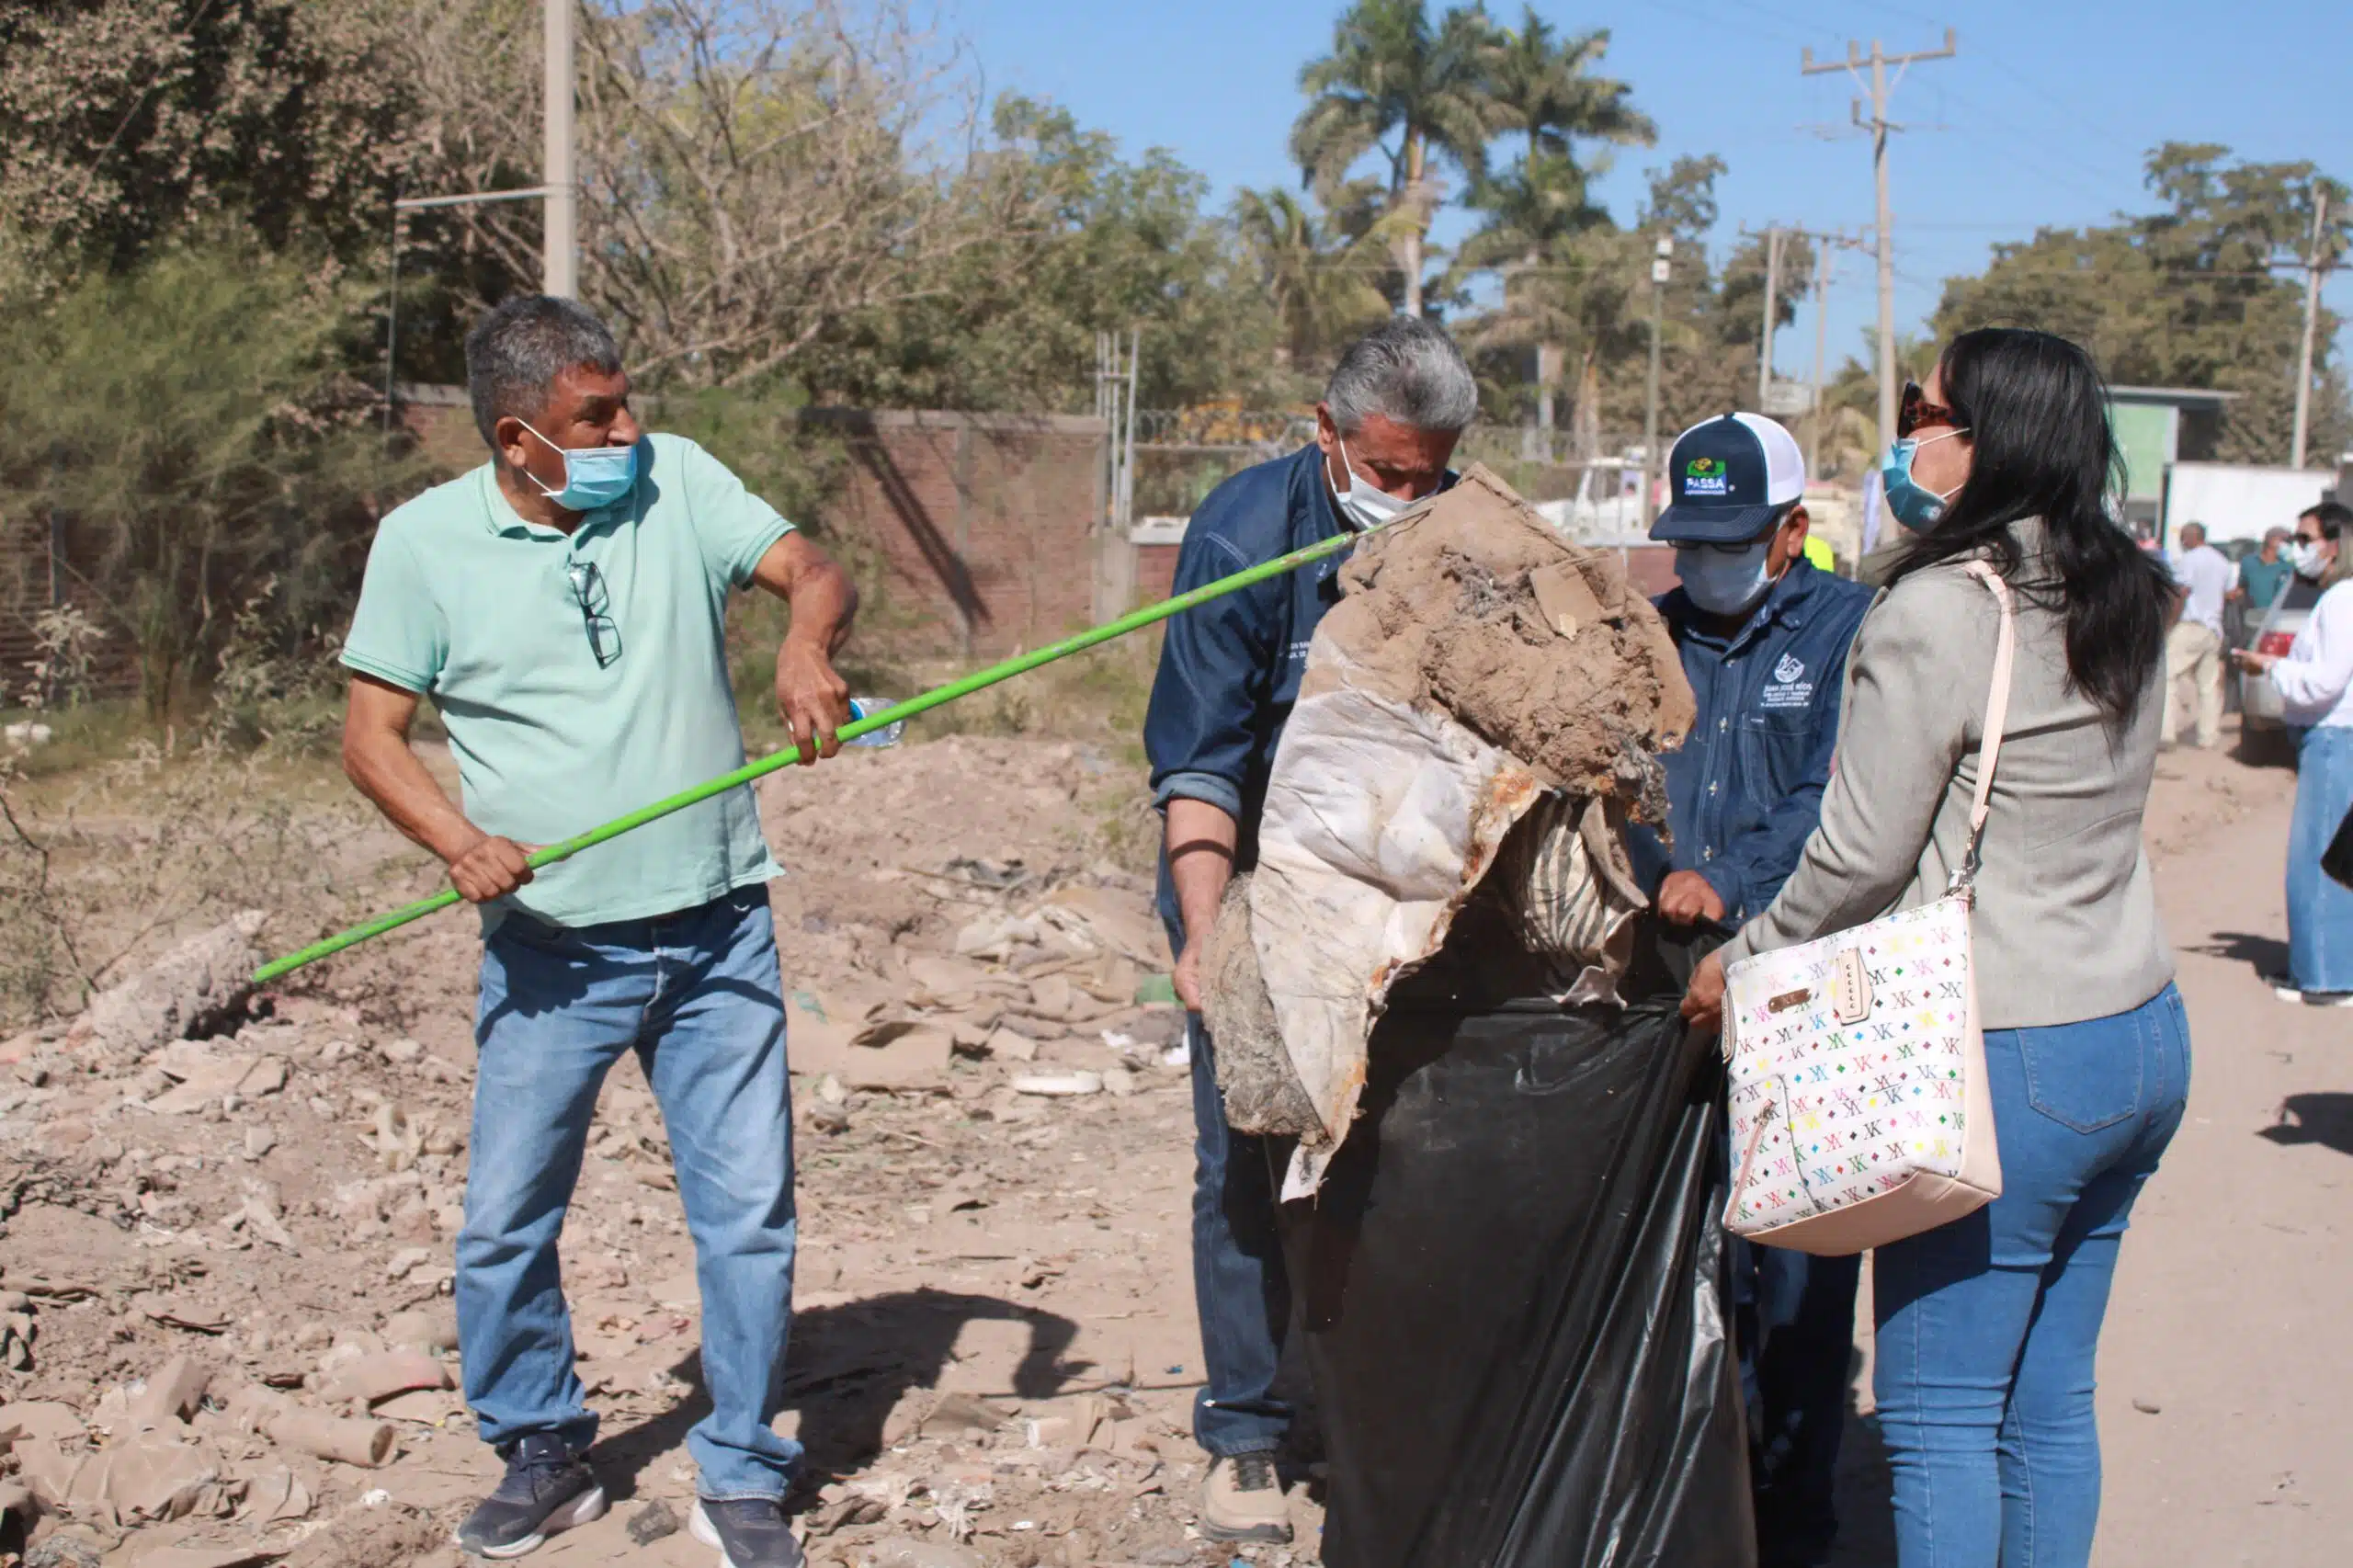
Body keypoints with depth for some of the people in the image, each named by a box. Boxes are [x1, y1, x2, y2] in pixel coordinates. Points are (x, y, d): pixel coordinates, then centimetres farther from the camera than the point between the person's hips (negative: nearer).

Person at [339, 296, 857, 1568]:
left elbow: (815, 571, -5)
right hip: (551, 950, -1)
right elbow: (371, 734, -1)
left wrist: (806, 640, -28)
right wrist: (458, 838, -19)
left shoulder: (677, 482, 1)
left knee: (749, 1214, 3)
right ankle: (542, 1458, 28)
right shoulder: (425, 539, -3)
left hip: (717, 935, 1)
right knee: (504, 1224, 5)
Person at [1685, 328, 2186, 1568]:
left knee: (1939, 1417, 1)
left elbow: (1858, 859, -13)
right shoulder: (2126, 603, 6)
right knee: (2048, 1404, 16)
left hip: (2002, 1062, -8)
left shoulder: (1936, 615, -17)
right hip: (2143, 1041, 8)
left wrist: (1741, 964, 3)